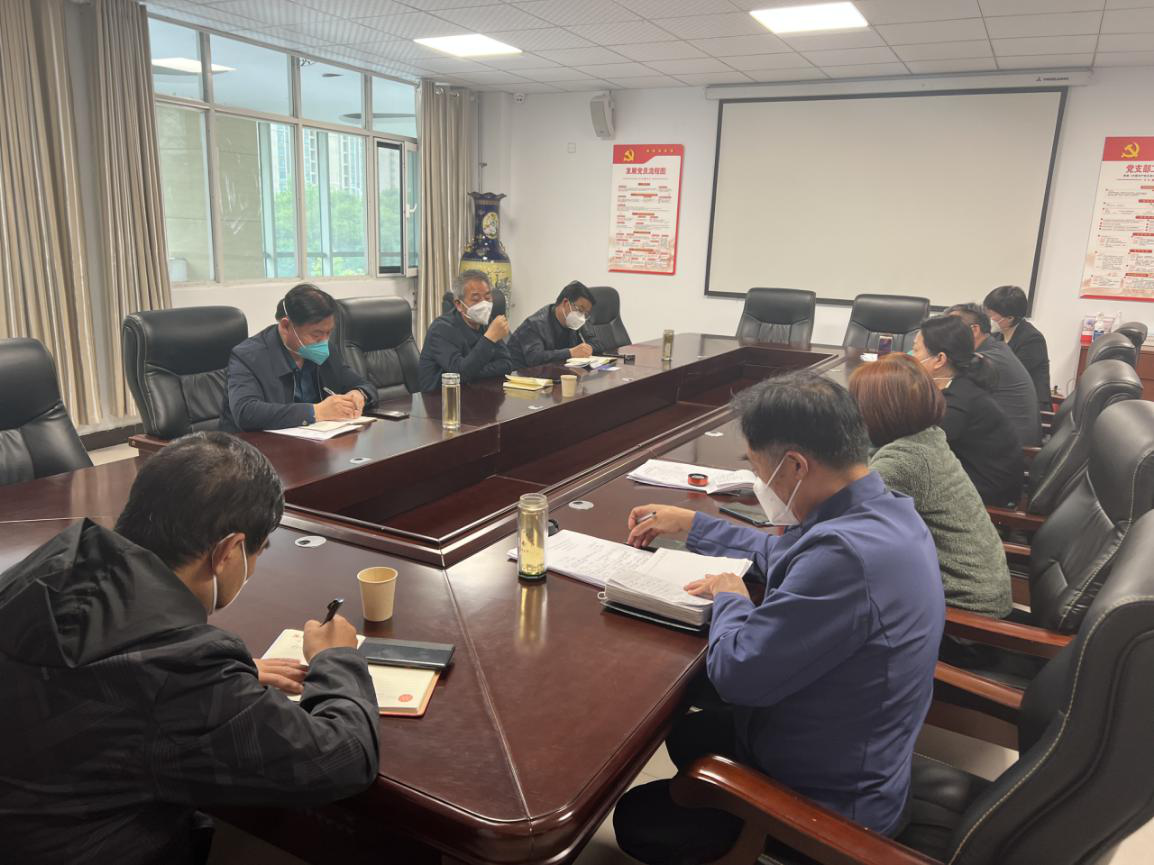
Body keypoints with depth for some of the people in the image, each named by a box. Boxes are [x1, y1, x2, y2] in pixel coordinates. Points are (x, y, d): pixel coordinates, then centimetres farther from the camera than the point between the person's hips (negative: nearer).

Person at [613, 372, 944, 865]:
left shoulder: (847, 554, -38)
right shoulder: (882, 511, -5)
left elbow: (736, 673, -32)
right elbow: (787, 556, 14)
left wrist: (730, 599, -12)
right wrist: (690, 524, 17)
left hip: (831, 804, -9)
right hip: (852, 757, 9)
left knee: (636, 820, 9)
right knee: (687, 733, 27)